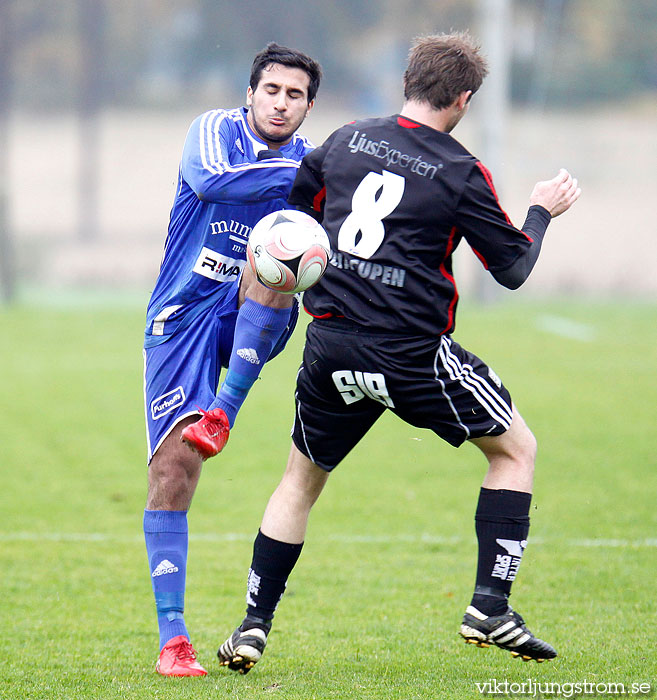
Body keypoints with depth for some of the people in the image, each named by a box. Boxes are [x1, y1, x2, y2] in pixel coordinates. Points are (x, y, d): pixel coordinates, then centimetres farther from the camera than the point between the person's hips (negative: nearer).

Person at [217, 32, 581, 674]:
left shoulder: (346, 141, 8)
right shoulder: (460, 173, -4)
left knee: (301, 479, 22)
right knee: (516, 449, 14)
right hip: (412, 352, -4)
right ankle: (490, 607, 6)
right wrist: (542, 212, 20)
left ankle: (253, 628, 15)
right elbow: (512, 268, 4)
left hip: (329, 347, 4)